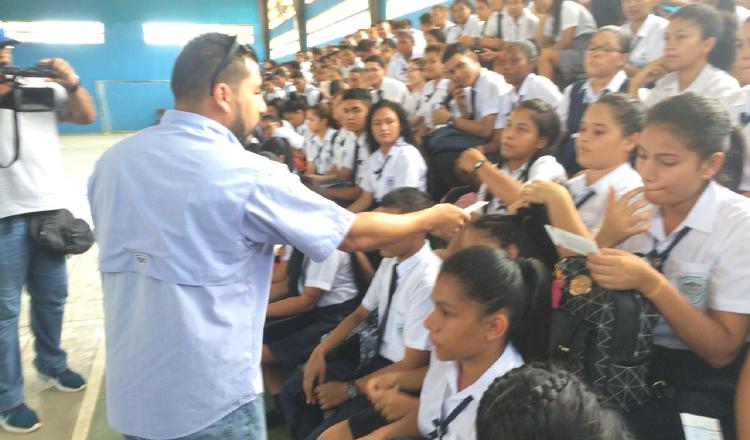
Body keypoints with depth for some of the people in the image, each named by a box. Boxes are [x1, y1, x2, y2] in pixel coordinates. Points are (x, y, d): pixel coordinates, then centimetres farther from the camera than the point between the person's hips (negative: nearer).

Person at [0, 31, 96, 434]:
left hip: (48, 209, 4)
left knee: (52, 297, 17)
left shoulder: (41, 87, 7)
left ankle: (51, 363, 38)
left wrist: (72, 84, -9)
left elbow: (86, 116, 8)